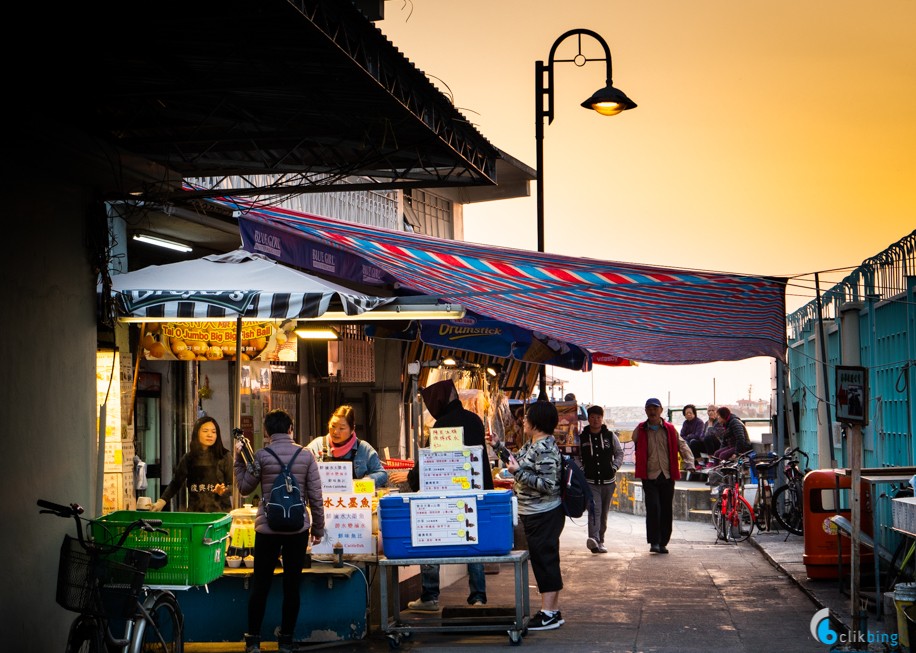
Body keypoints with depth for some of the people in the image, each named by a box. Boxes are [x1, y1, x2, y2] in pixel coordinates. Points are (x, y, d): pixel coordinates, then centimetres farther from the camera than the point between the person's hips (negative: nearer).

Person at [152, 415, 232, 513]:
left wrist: (224, 491, -22)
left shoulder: (225, 456, 0)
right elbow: (176, 482, 9)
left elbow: (233, 485, -1)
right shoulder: (188, 458, 8)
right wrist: (162, 501, -4)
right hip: (195, 511, 2)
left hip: (220, 511, -2)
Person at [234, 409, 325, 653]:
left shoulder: (261, 455, -5)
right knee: (292, 585, 9)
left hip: (268, 528, -1)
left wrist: (239, 460, 17)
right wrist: (318, 528, 10)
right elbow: (315, 496, 0)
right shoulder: (306, 455, -1)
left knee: (260, 584, 7)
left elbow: (244, 488, 6)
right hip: (298, 529, 1)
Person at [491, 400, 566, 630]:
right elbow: (519, 461, 27)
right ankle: (553, 611, 22)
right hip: (534, 514, 10)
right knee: (546, 561, 14)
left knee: (544, 560, -4)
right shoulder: (531, 444, 10)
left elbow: (547, 485, -25)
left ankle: (549, 615, 2)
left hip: (544, 515, -10)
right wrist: (499, 446, 22)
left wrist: (518, 472, -22)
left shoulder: (545, 449, -21)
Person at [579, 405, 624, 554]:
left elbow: (620, 453, 14)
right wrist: (581, 472, -6)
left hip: (608, 481, 3)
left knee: (604, 513, 11)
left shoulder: (610, 435, 5)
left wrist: (614, 467, 0)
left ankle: (600, 541, 23)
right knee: (594, 510, -20)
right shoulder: (581, 437, 1)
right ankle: (593, 540, -34)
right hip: (590, 481, -3)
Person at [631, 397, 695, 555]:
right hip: (649, 476, -2)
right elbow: (634, 447, 14)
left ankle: (663, 543, 16)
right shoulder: (640, 430, 5)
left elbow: (682, 446, 7)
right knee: (653, 508, -14)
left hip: (667, 476, 2)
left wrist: (689, 463, -5)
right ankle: (654, 542, -8)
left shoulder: (670, 429, 6)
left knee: (667, 511, 5)